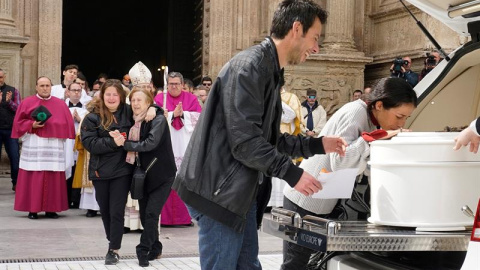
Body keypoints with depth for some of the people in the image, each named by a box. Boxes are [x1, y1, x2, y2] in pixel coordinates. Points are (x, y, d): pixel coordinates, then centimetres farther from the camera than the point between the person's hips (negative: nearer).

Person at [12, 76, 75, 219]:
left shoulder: (60, 104, 11)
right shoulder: (27, 103, 6)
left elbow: (67, 123, 9)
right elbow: (19, 122, 4)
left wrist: (54, 126, -6)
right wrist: (32, 125, -11)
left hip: (54, 147, 2)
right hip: (33, 146, -2)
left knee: (53, 178, 0)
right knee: (33, 178, -3)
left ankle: (51, 208, 8)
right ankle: (32, 209, 3)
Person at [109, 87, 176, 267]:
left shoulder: (158, 120, -15)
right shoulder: (135, 122, 5)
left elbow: (150, 143, -26)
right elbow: (135, 147, 5)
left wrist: (125, 143, -21)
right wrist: (122, 139, -15)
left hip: (162, 175, -6)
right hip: (145, 174, 6)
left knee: (151, 213, -11)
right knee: (144, 214, 8)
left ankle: (144, 250, 0)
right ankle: (154, 248, 25)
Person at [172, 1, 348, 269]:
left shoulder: (271, 73, 17)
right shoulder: (249, 66, -17)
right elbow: (245, 141, -23)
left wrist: (317, 145, 13)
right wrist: (292, 173, -19)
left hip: (241, 192, 11)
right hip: (219, 191, -10)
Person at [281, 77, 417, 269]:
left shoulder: (370, 119, 8)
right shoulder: (355, 113, -19)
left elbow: (359, 164, 8)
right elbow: (339, 162, -28)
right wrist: (376, 137, -27)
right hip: (307, 201, -9)